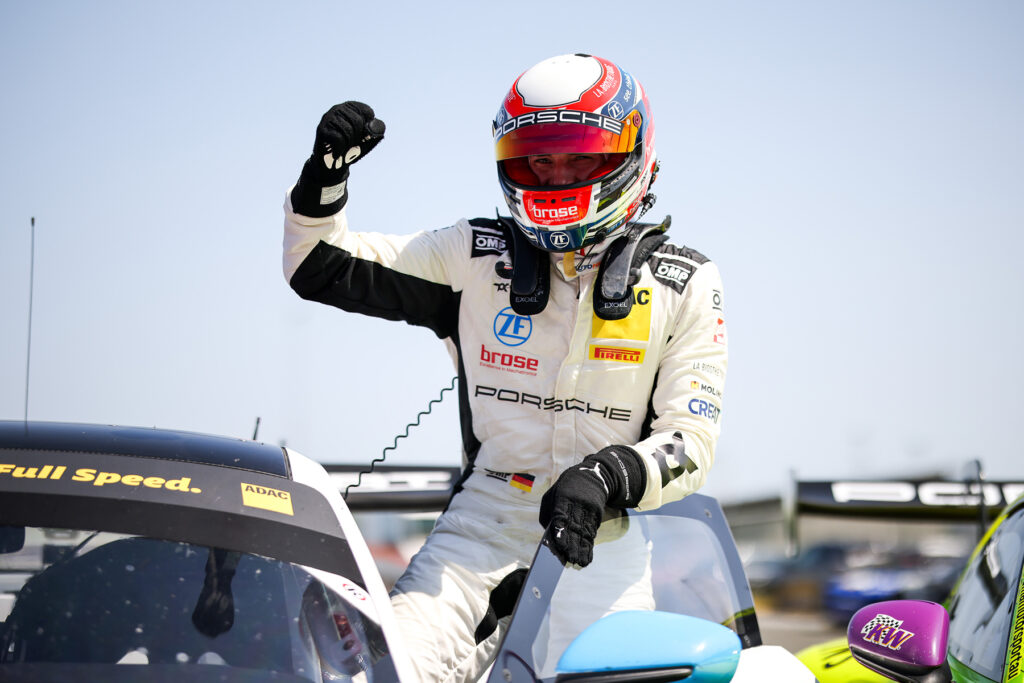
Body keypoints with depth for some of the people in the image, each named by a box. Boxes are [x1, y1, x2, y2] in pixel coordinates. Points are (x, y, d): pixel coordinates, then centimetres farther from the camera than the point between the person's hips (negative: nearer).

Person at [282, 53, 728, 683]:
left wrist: (609, 477, -23)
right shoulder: (477, 255, 9)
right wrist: (326, 174, -7)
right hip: (489, 519, 0)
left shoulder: (685, 287, 5)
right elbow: (319, 268, 12)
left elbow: (692, 441, -2)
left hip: (612, 532, 0)